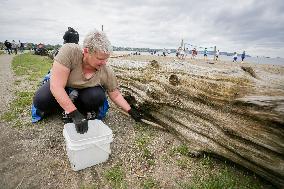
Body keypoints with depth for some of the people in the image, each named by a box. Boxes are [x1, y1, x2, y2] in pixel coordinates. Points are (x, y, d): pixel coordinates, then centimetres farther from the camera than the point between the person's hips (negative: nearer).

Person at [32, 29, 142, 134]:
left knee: (98, 98, -29)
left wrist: (130, 111, -17)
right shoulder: (69, 51, -34)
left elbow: (115, 95, -11)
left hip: (83, 92, 1)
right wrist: (74, 114, -41)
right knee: (41, 100, -29)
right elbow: (56, 85, -36)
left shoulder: (106, 72, -26)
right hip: (59, 90, 0)